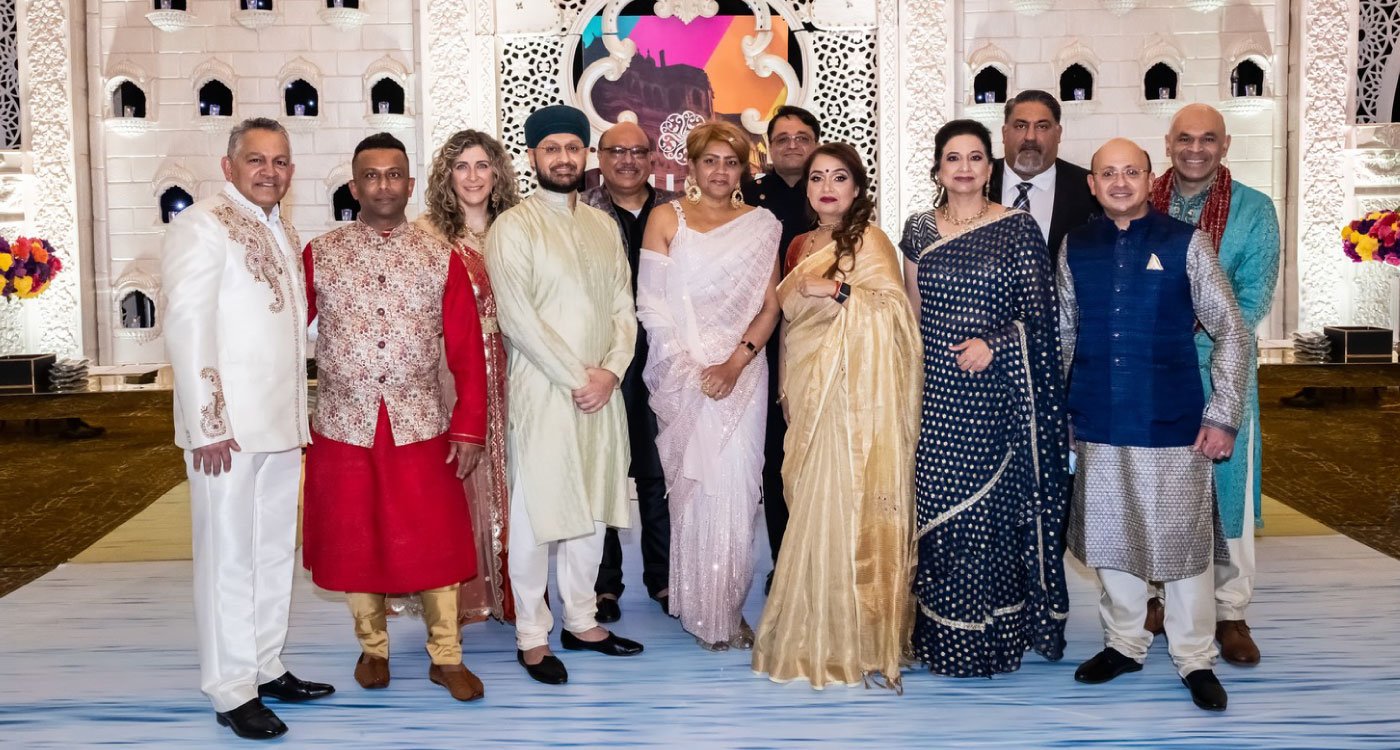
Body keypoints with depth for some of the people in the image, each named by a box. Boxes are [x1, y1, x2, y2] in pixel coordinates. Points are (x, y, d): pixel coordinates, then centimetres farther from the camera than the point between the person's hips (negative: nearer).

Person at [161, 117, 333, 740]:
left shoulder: (282, 232, 16)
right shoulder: (202, 226, -9)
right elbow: (186, 328, -14)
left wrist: (299, 413, 14)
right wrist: (207, 424, -17)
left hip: (281, 424, 8)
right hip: (228, 428, -8)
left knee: (275, 551, 14)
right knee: (229, 557, 0)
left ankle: (267, 669, 25)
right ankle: (231, 691, 10)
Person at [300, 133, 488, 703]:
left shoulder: (441, 259, 2)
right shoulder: (319, 255, 2)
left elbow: (467, 351, 0)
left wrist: (469, 427, -5)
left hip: (420, 427, 0)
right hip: (344, 427, 1)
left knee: (434, 542, 4)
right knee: (355, 542, 11)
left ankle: (446, 657, 19)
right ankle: (372, 649, 30)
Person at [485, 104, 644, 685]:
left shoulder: (603, 225, 13)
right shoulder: (513, 228, -5)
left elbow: (623, 307, 10)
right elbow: (517, 318, -13)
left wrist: (611, 370, -6)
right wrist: (577, 379, -14)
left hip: (601, 391, 6)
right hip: (541, 391, -5)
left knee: (592, 507, 12)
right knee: (536, 511, 0)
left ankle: (581, 620, 25)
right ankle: (531, 635, 11)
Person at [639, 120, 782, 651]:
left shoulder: (762, 225, 9)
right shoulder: (666, 219, 4)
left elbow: (770, 307, 4)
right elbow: (652, 303, -1)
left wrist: (736, 362, -10)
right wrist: (687, 368, -10)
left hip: (742, 373, 1)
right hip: (680, 374, -1)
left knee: (736, 489, -1)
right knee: (691, 489, -1)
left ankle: (729, 608, 12)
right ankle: (698, 608, 12)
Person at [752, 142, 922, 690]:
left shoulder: (869, 240, -4)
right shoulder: (801, 246, 17)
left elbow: (896, 306, -15)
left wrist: (838, 290, -21)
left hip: (856, 392, -6)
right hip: (810, 393, 6)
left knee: (847, 505, -8)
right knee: (811, 506, 6)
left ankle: (856, 640, 0)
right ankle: (816, 634, 16)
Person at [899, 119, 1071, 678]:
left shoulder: (1017, 228, 0)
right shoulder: (919, 230, 10)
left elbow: (1040, 312, -2)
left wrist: (992, 343, -16)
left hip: (997, 390, -2)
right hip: (936, 389, 3)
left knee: (996, 506, 0)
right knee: (939, 511, 3)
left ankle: (993, 633, 13)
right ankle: (944, 636, 15)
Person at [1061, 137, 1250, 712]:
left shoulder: (1185, 243, -5)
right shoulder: (1075, 248, 4)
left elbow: (1232, 334, -2)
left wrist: (1222, 417, -5)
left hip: (1171, 422, -3)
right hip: (1098, 423, 3)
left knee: (1182, 539, 5)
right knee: (1111, 536, 13)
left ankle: (1195, 660, 21)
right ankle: (1123, 644, 31)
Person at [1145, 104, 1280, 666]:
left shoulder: (1253, 209, -1)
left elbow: (1254, 298, -8)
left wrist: (1189, 338, -20)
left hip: (1219, 371, -1)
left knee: (1226, 488, 3)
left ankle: (1230, 613, 16)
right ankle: (1154, 597, 26)